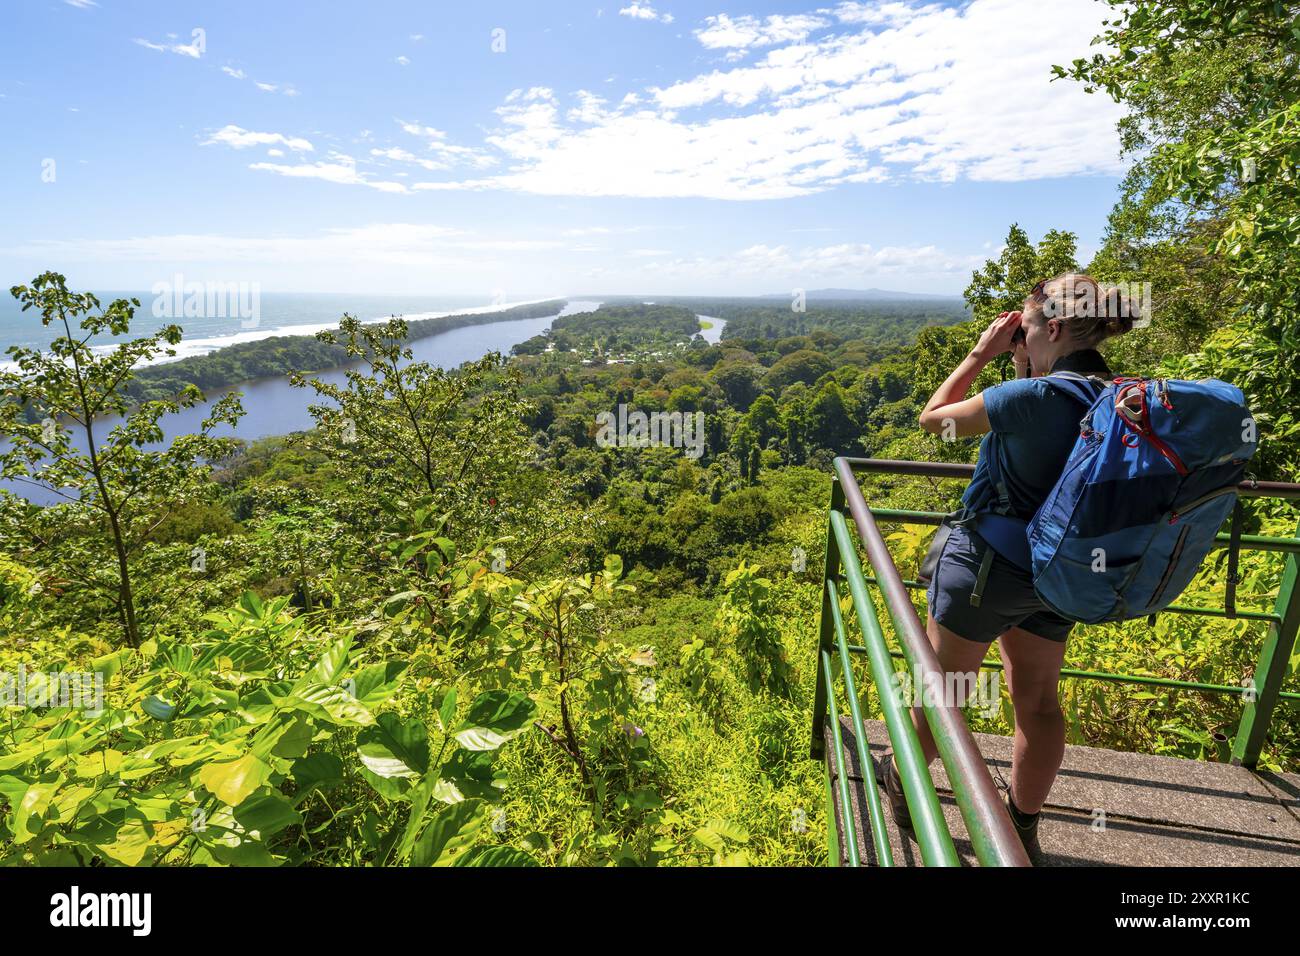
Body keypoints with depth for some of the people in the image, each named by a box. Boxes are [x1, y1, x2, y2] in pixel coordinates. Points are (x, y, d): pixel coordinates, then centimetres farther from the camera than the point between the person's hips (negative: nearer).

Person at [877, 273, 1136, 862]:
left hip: (985, 565, -7)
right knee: (1037, 701, 18)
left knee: (942, 687, 13)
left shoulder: (1035, 398, -24)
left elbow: (933, 419, -12)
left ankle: (900, 779, 37)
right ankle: (1023, 832, 34)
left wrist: (980, 355, -6)